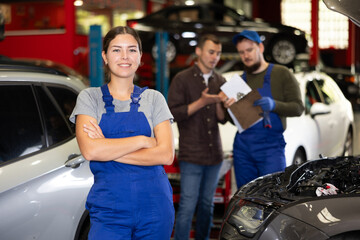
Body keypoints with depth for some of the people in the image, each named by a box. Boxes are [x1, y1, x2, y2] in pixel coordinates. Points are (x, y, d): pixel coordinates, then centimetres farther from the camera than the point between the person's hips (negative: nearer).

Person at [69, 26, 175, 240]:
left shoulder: (153, 98, 7)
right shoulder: (90, 97, 3)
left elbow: (166, 154, -6)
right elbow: (90, 150, -14)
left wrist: (108, 149, -11)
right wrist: (143, 140, -11)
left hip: (155, 206, 2)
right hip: (109, 209, -1)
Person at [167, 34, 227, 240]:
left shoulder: (220, 81, 12)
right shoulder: (182, 79, -3)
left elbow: (223, 119, 11)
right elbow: (173, 113, -10)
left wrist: (218, 103, -10)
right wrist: (202, 102, -17)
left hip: (214, 153, 5)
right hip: (192, 154, -5)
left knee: (207, 204, 11)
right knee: (188, 206, -8)